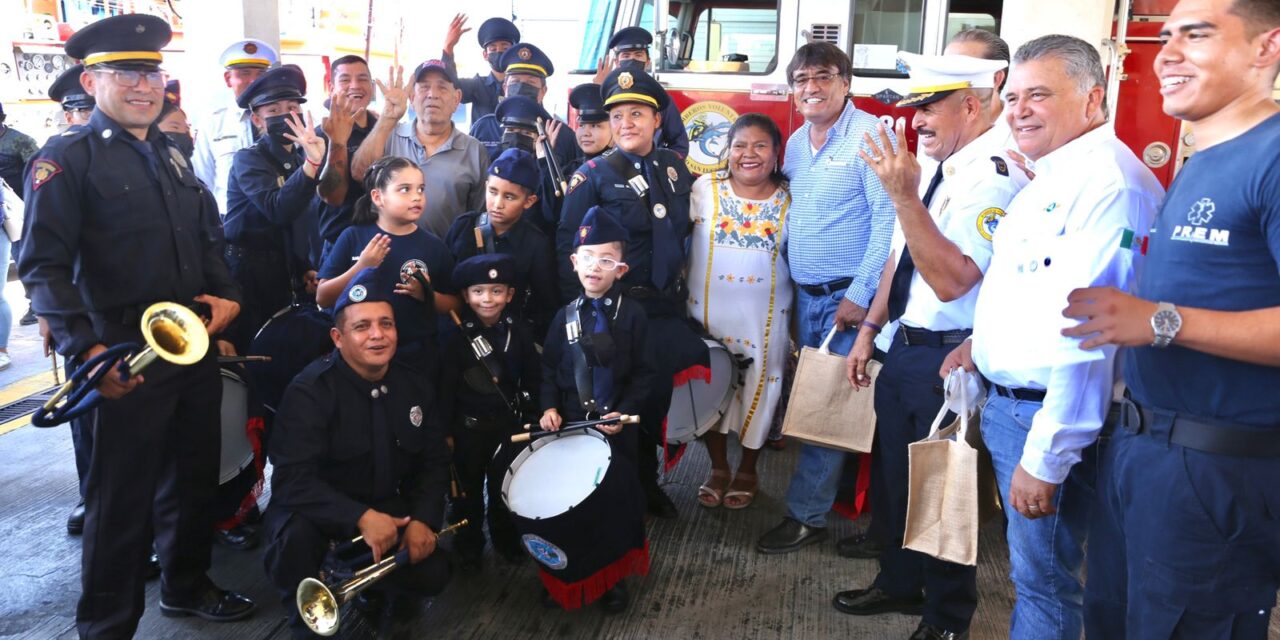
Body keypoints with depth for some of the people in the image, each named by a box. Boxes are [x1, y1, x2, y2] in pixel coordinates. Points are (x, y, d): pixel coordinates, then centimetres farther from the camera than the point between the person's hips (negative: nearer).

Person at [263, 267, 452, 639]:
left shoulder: (415, 388, -3)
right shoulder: (310, 391, -22)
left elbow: (434, 462, 2)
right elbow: (292, 480, -30)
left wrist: (423, 519, -16)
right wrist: (360, 517, -41)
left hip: (389, 506, 4)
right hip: (322, 507, -3)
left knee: (432, 576, -16)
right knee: (296, 535, -36)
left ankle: (389, 588, 23)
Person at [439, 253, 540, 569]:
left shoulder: (519, 332, -5)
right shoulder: (458, 336, -10)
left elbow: (533, 377, 3)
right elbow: (447, 387, -8)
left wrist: (529, 410, -2)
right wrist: (446, 430, -8)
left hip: (509, 423, 1)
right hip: (468, 426, -1)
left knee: (505, 486, 14)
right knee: (468, 488, 13)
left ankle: (506, 539, 35)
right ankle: (469, 545, 31)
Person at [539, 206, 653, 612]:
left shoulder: (632, 316, -4)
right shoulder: (565, 317, 4)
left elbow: (644, 374, -5)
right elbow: (549, 369, 8)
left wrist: (625, 412, -15)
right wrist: (549, 407, -6)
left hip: (616, 427, -2)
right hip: (571, 425, 3)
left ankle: (615, 576, 23)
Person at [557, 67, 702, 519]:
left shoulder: (676, 167, 6)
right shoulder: (594, 174, -8)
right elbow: (567, 245, -10)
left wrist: (681, 285, 10)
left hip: (669, 307, 5)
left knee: (659, 395, 13)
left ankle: (647, 482, 33)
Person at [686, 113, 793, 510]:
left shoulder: (790, 201, -1)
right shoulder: (705, 189, -5)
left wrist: (797, 319, 6)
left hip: (766, 316, 0)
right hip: (708, 311, 0)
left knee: (759, 388, 9)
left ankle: (747, 471, 31)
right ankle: (718, 467, 31)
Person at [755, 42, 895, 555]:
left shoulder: (870, 135, -12)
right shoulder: (796, 142, 12)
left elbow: (889, 219, -18)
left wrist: (862, 293, -20)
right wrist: (786, 277, 10)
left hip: (849, 296, -7)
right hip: (804, 295, 8)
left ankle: (807, 515, 7)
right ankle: (829, 491, 29)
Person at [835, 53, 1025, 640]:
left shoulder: (995, 174, -19)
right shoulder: (929, 163, 7)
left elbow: (951, 282, -28)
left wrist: (903, 195, -32)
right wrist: (869, 329, 16)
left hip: (949, 356, -8)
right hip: (903, 347, 8)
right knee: (891, 474, 20)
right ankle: (899, 582, 42)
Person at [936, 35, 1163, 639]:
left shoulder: (1109, 182, -20)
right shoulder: (1049, 179, 13)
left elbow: (1088, 334, -27)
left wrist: (1046, 457, -26)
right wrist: (984, 340, 16)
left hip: (1048, 418, -10)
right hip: (1006, 403, 10)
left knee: (1042, 578, 5)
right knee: (1027, 562, 22)